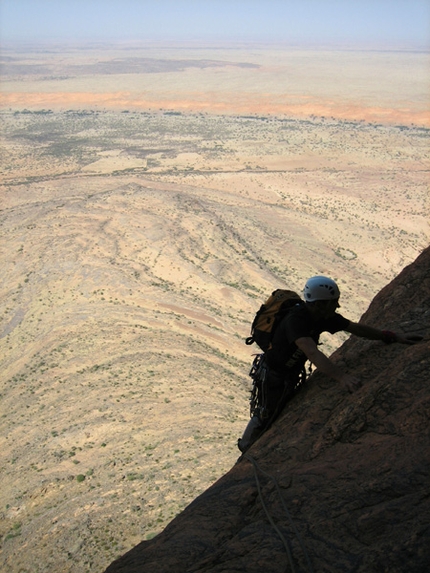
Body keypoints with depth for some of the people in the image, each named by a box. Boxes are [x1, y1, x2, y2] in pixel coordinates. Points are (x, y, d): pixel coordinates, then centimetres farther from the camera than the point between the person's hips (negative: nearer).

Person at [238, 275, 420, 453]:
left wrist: (390, 336, -5)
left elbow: (356, 328, -3)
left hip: (290, 374, 8)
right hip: (272, 374, -8)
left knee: (282, 412, 24)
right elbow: (313, 353, -51)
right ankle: (246, 448, 37)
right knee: (266, 415, 10)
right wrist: (342, 376, -61)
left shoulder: (325, 316, -13)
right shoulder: (296, 320, -38)